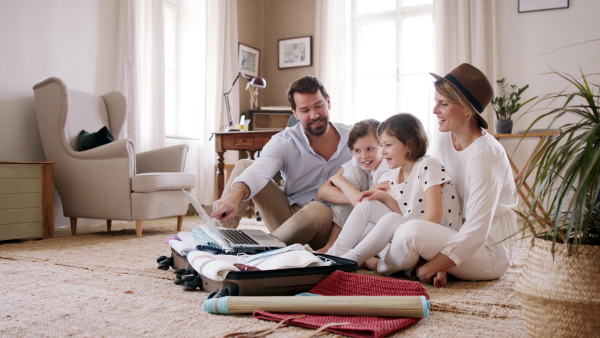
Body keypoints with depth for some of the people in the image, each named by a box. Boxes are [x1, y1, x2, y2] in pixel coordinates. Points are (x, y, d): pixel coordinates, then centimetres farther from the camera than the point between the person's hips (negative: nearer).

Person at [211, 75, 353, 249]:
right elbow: (259, 171, -28)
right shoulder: (284, 142, -8)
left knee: (319, 210, -39)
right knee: (244, 165, -11)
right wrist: (234, 196, -50)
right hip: (289, 213, 2)